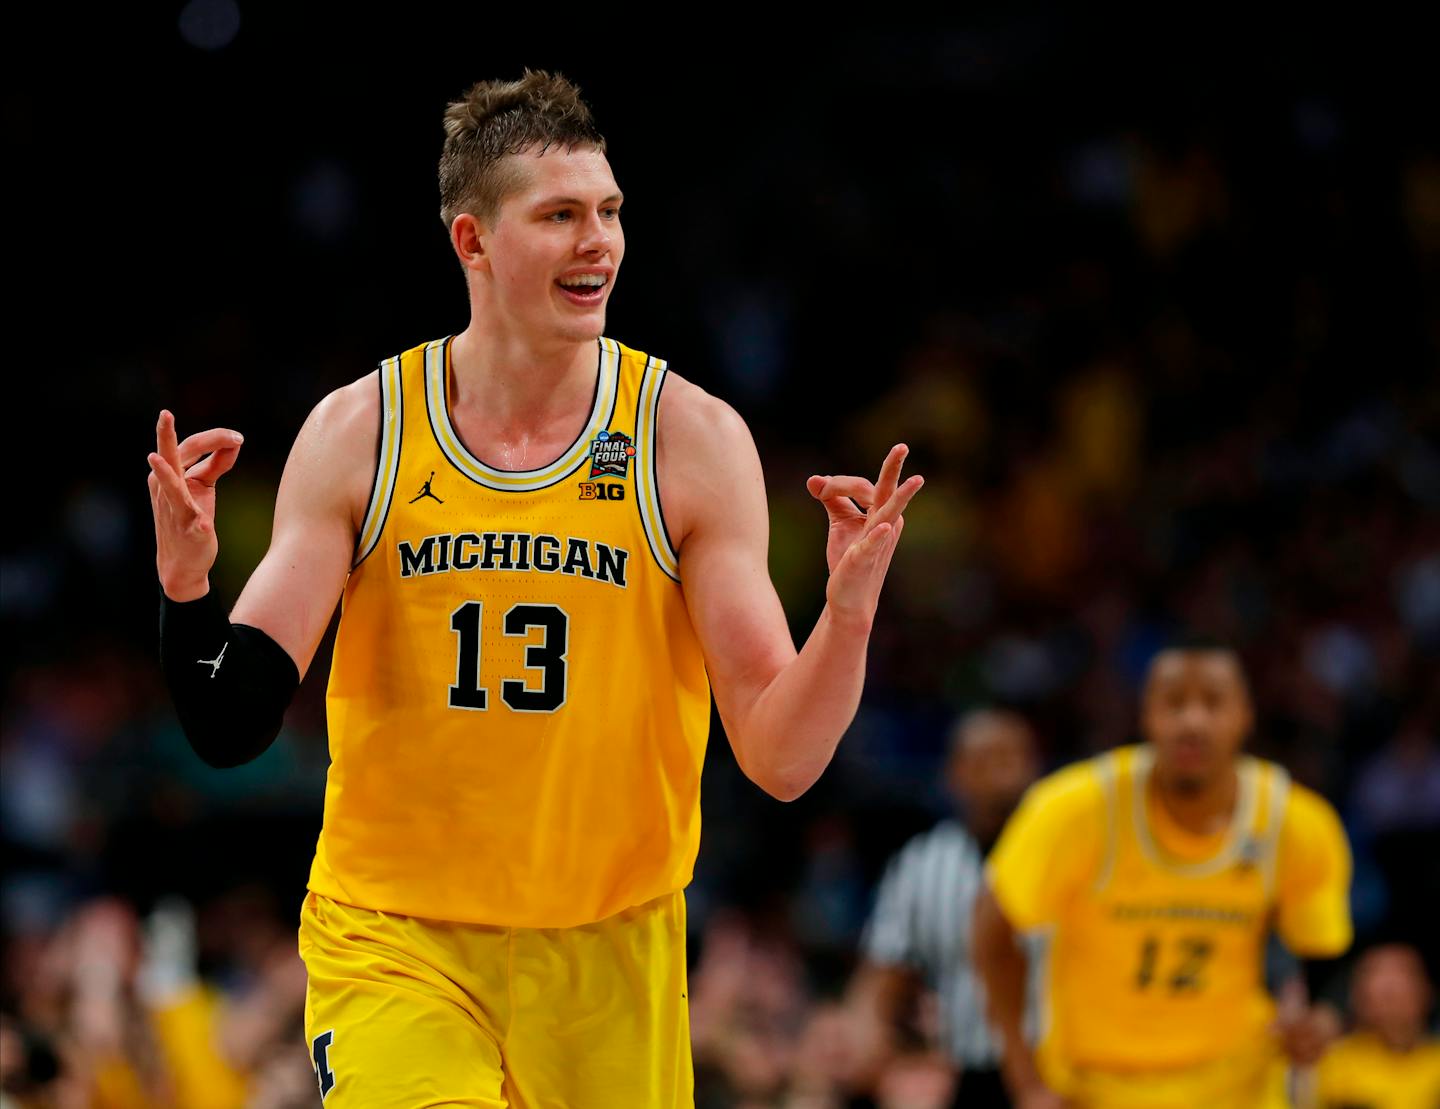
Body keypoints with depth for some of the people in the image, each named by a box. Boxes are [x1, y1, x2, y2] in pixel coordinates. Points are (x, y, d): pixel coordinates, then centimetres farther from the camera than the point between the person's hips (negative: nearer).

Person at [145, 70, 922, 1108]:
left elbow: (780, 760, -7)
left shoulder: (692, 437, -5)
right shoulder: (358, 433, -3)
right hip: (391, 940, -1)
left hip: (609, 955, 1)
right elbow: (231, 728, -5)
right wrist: (186, 584, -23)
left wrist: (850, 607, -25)